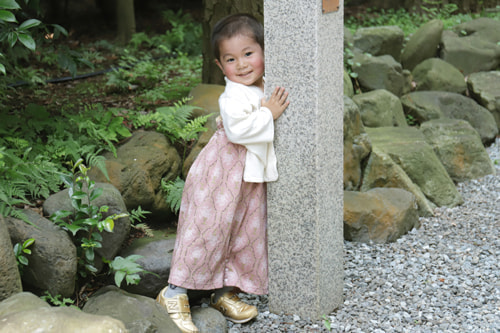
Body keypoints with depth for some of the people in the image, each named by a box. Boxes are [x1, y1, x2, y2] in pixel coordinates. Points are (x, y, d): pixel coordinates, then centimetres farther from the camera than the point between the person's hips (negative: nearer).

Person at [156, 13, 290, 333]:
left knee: (246, 233, 13)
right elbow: (237, 130, -33)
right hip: (221, 175, -8)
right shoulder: (236, 96, -21)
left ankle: (225, 291, 27)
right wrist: (268, 113, -28)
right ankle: (174, 293, 6)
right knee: (208, 229, -5)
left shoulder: (266, 90, 6)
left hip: (251, 177, 8)